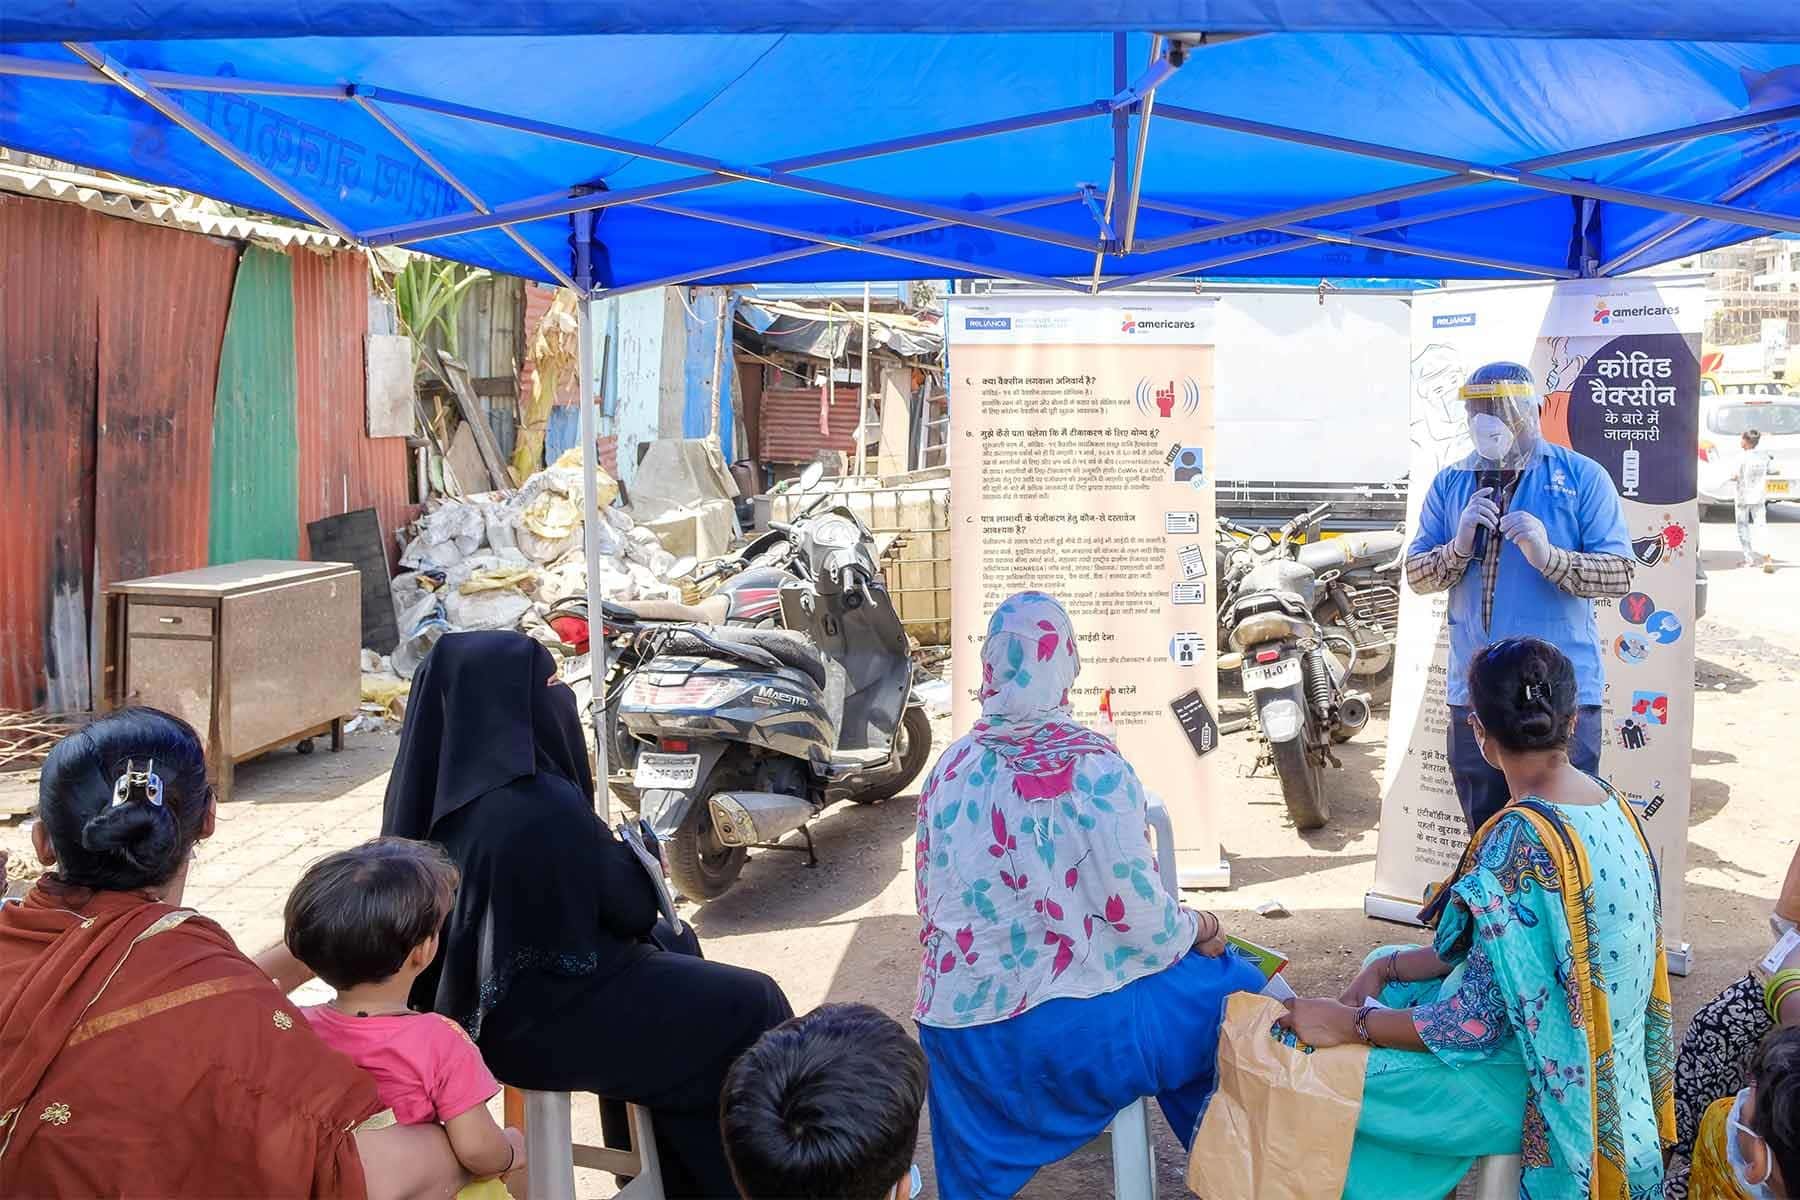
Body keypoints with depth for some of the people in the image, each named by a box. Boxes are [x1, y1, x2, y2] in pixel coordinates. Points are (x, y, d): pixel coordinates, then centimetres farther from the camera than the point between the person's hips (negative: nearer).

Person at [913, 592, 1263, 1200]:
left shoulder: (949, 769, 2)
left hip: (955, 1020, 5)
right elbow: (1135, 910, -14)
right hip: (1073, 1022, -4)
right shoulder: (1093, 767, -14)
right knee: (1237, 992, 18)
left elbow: (931, 904, 9)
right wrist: (1193, 932, 7)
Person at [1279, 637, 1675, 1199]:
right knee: (1385, 968, 22)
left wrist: (1347, 1021, -17)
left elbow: (1477, 1023, -27)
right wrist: (1389, 967, 3)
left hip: (1531, 1078, -9)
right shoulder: (1606, 801, -2)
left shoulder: (1520, 843, -30)